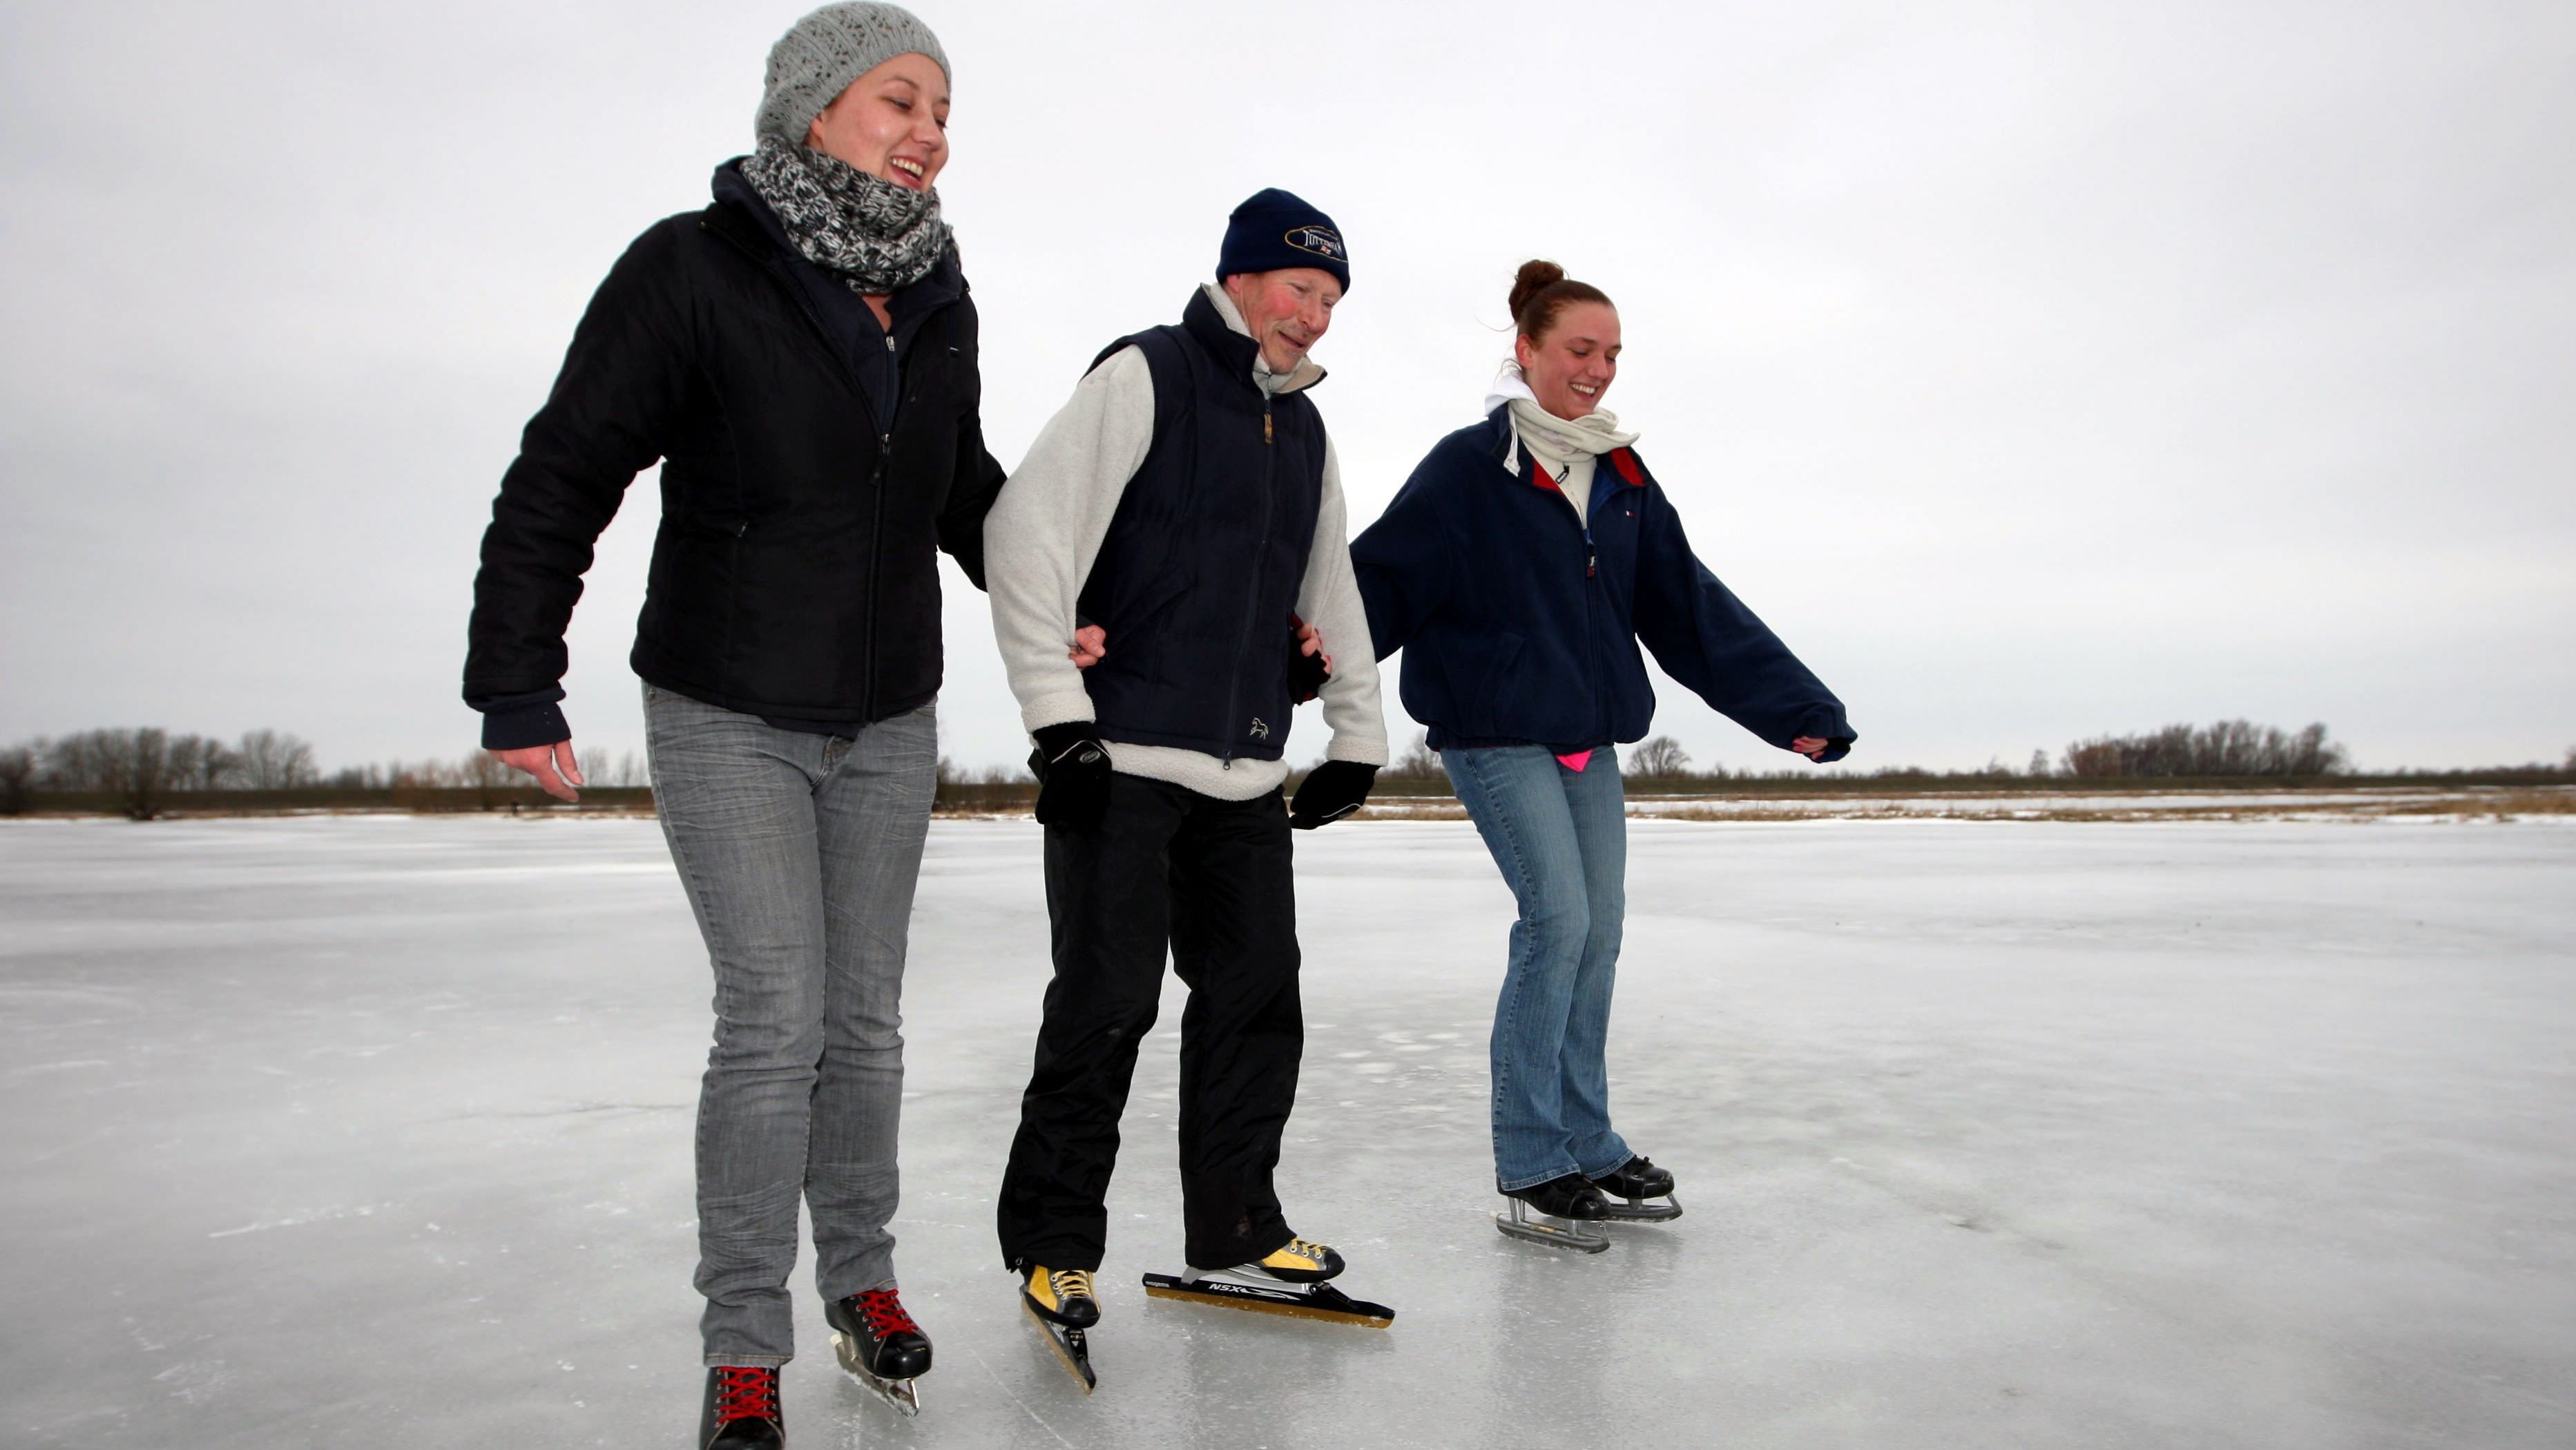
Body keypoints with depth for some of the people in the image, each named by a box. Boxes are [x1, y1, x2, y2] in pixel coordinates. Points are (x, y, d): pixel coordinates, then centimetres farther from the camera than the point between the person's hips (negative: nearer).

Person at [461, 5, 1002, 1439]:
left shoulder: (941, 303, 3)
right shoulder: (694, 269, -13)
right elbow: (563, 479, -12)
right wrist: (518, 686, -13)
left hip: (890, 723, 5)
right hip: (726, 720, -5)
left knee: (864, 1014, 11)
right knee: (776, 1014, -8)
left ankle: (862, 1278, 30)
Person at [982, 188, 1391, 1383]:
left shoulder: (1305, 429, 19)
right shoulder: (1143, 377, -4)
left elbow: (1331, 591, 25)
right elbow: (1028, 528, -13)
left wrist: (1357, 737, 20)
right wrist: (1056, 711, -18)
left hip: (1247, 771, 7)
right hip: (1122, 759, -7)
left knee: (1257, 996, 8)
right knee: (1106, 1004, -5)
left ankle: (1234, 1222, 24)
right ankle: (1054, 1242, 12)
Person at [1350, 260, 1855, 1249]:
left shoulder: (1624, 479, 12)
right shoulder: (1469, 468, -7)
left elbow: (1694, 608, 13)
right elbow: (1381, 579, -14)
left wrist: (1795, 707, 10)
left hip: (1590, 737, 7)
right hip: (1495, 732, -7)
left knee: (1598, 931, 7)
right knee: (1559, 919, -14)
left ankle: (1588, 1147, 21)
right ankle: (1530, 1160, -1)